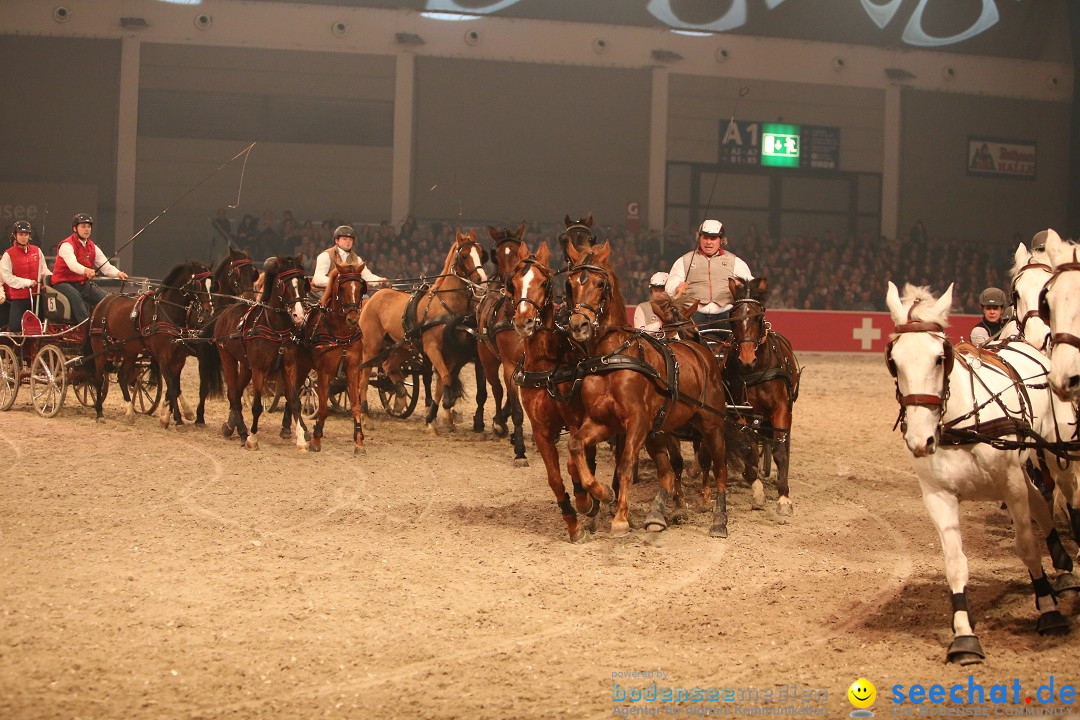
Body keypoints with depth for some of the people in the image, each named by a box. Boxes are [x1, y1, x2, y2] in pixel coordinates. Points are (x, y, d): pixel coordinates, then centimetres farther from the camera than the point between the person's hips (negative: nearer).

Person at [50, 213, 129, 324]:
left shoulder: (93, 247, 8)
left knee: (105, 298, -13)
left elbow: (106, 266, -4)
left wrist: (118, 273, -27)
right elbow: (72, 264, -35)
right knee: (76, 297, -36)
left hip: (83, 283, 7)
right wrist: (86, 270, -56)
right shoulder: (67, 245, -14)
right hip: (63, 283, -7)